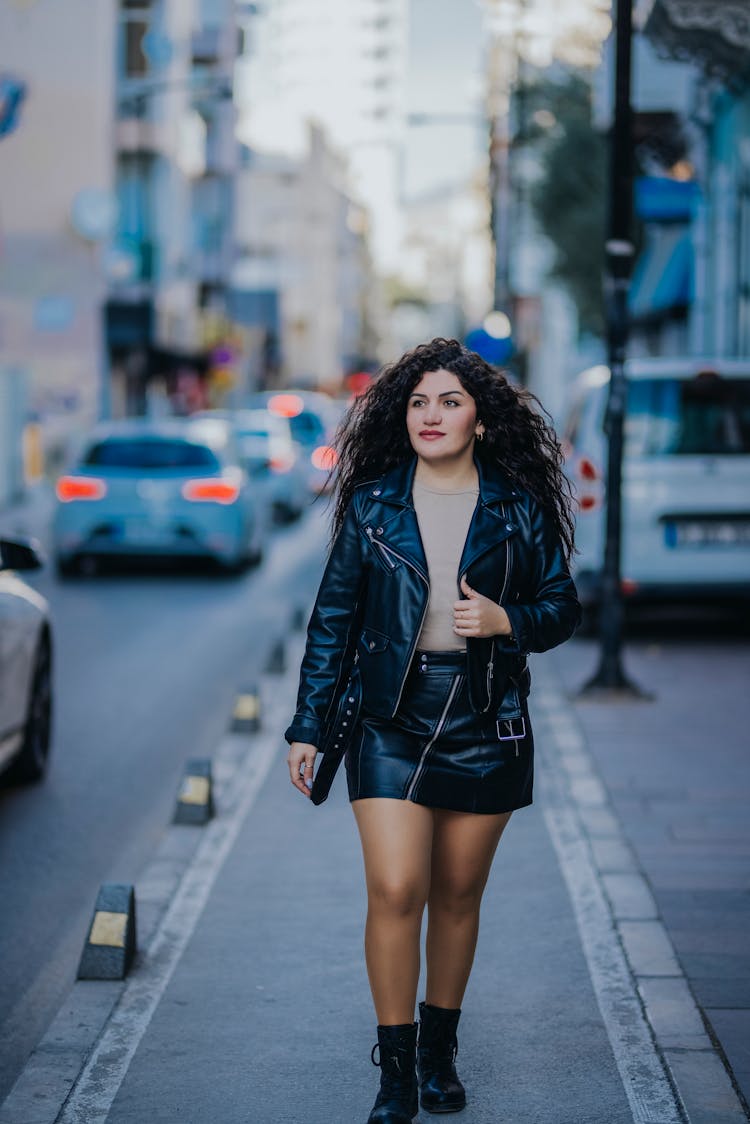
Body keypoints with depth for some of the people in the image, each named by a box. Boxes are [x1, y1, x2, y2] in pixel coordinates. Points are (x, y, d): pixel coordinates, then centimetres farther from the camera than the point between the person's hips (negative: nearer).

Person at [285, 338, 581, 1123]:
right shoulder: (372, 504, 2)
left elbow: (563, 607, 7)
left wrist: (505, 621, -14)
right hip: (390, 723, -1)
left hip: (486, 726, 1)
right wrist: (308, 726, 4)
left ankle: (438, 1049, 28)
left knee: (457, 893, 10)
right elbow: (334, 618, 6)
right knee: (395, 891, -10)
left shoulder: (519, 507, 1)